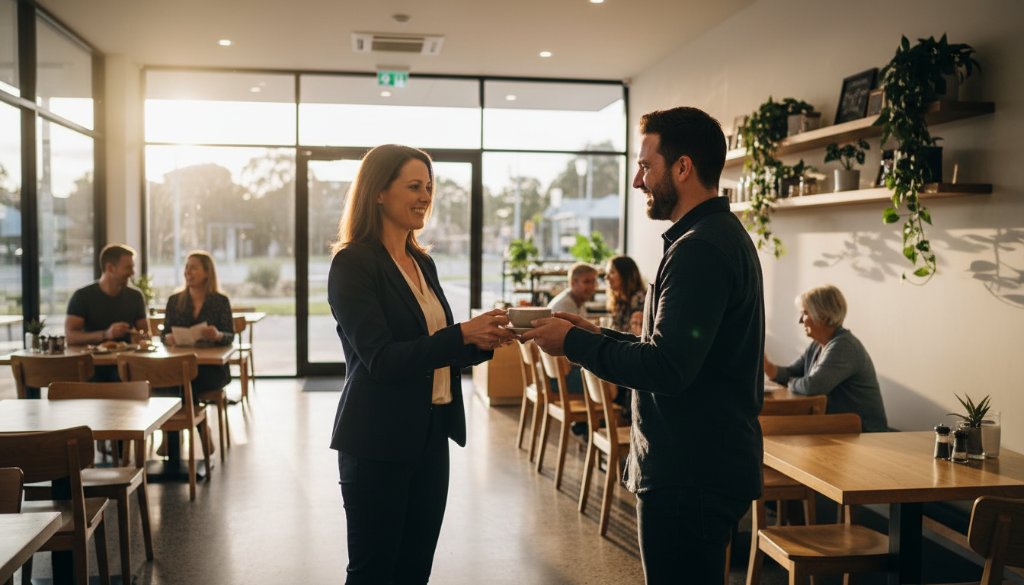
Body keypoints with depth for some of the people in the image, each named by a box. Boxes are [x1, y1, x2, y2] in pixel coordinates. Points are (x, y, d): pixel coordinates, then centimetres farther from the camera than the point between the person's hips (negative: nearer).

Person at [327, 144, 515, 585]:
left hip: (430, 436, 7)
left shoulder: (423, 263, 11)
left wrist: (483, 341, -3)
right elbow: (381, 360, -20)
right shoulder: (353, 263, -12)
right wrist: (462, 334, -24)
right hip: (378, 442, -7)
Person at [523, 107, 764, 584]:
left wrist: (574, 343, -14)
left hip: (690, 477, -11)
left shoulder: (700, 249, -20)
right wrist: (598, 336, 9)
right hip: (704, 462, 11)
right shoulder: (721, 235, 14)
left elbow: (666, 368, -26)